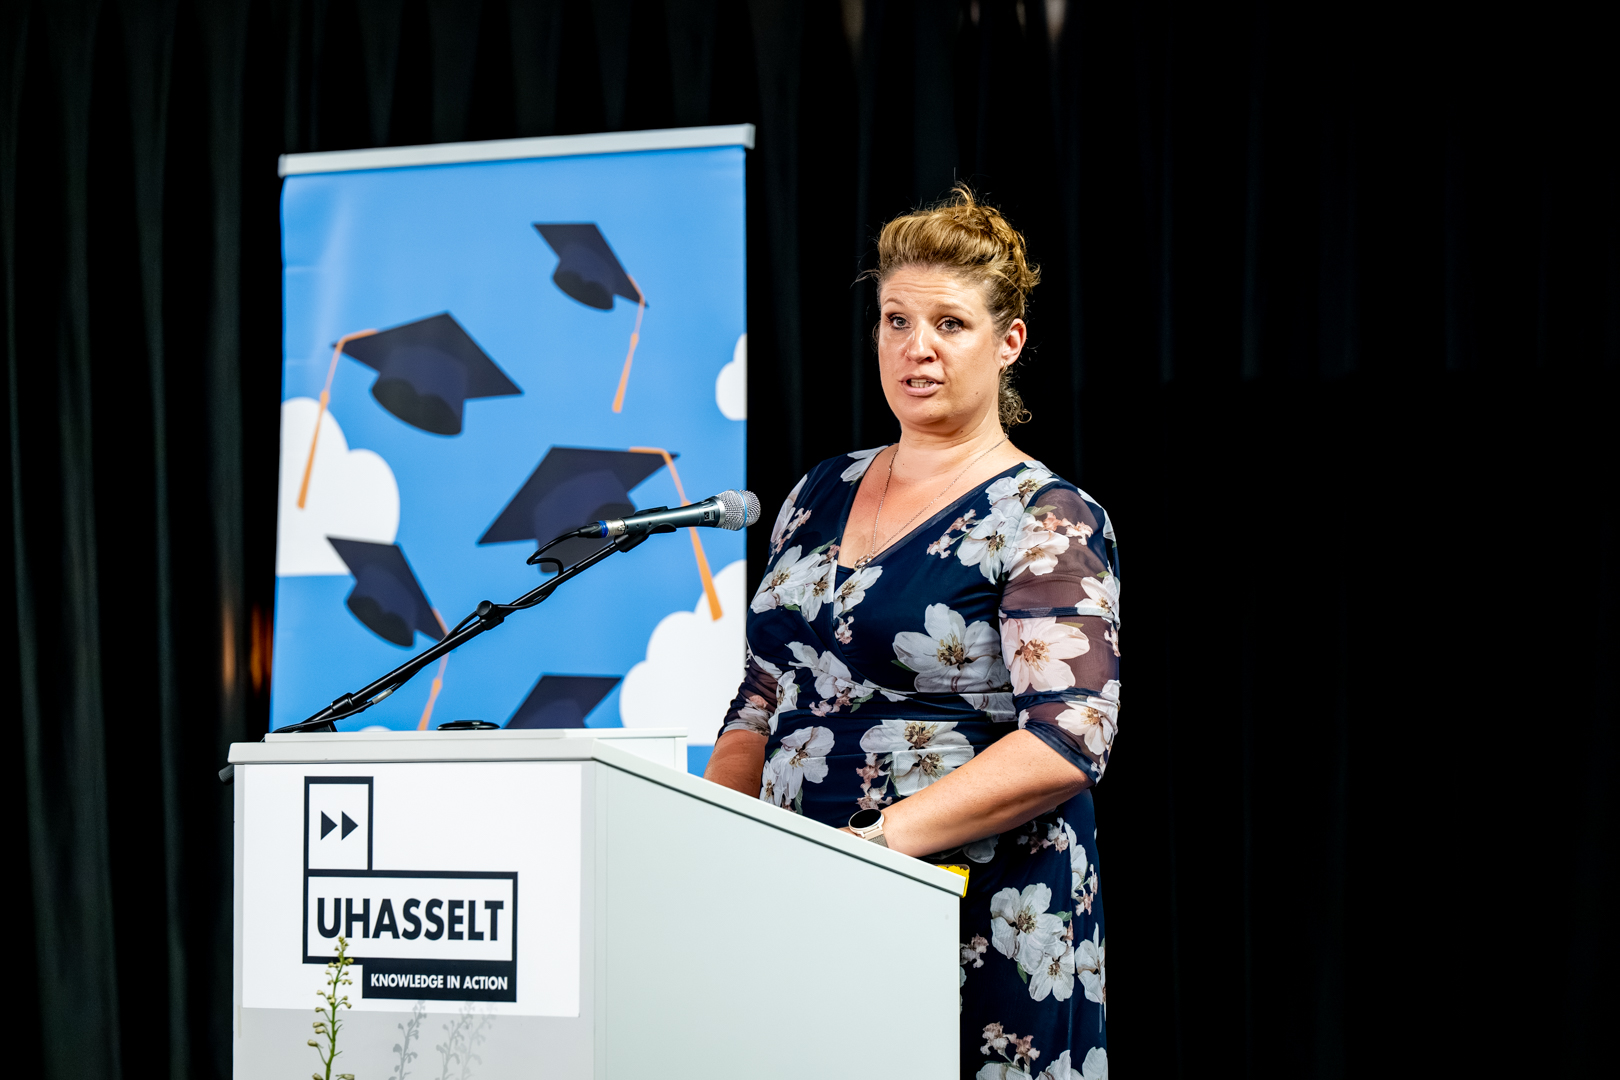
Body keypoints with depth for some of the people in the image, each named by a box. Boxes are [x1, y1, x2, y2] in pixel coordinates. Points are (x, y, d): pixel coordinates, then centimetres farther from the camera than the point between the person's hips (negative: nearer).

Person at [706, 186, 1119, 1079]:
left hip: (982, 928, -5)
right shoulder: (823, 495, 14)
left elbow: (1069, 737, -18)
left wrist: (883, 837, -25)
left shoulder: (1046, 522, -7)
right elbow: (762, 702, 19)